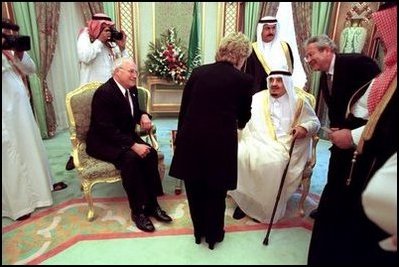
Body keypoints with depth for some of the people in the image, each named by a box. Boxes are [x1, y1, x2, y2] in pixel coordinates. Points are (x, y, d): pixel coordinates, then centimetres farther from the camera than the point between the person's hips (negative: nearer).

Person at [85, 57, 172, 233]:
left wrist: (144, 116, -5)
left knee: (150, 153, -19)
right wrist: (133, 145, -31)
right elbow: (107, 129, -26)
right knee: (131, 158, -33)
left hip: (126, 137, 7)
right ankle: (137, 211, -18)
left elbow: (135, 111, 20)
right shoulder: (104, 93, -20)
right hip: (102, 142, -7)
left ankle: (151, 204, -10)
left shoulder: (131, 89, 4)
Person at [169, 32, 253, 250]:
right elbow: (244, 117, 13)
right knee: (216, 191, 18)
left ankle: (199, 231, 42)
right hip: (220, 143, -2)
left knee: (195, 190, 21)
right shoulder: (243, 80, 0)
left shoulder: (198, 72, 6)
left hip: (191, 140, 3)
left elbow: (183, 109, 6)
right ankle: (213, 234, 39)